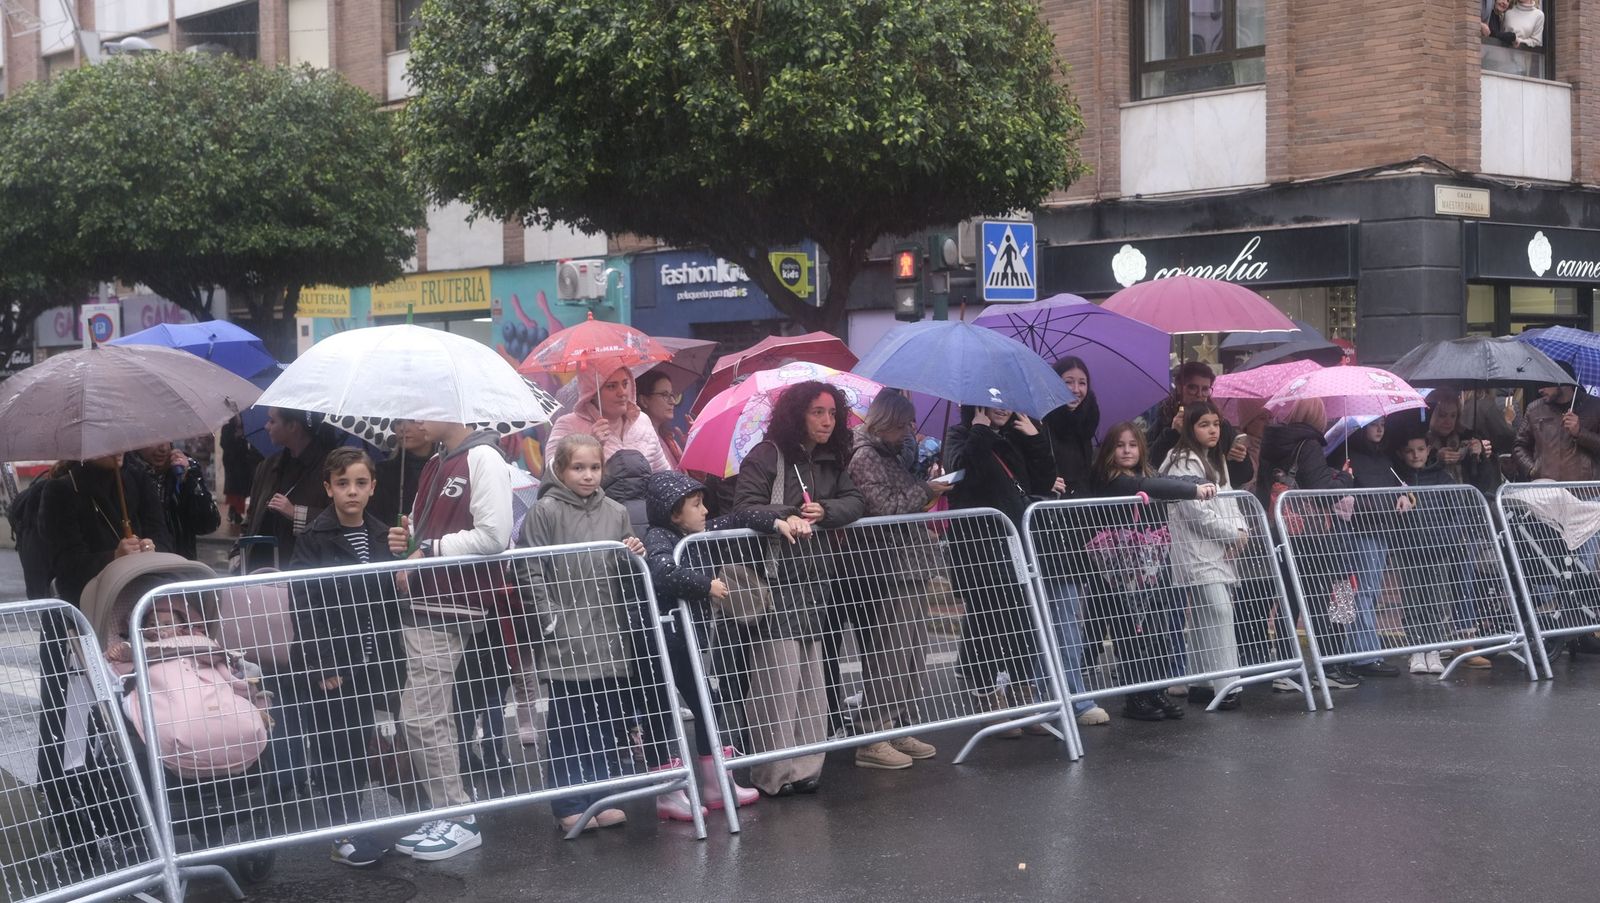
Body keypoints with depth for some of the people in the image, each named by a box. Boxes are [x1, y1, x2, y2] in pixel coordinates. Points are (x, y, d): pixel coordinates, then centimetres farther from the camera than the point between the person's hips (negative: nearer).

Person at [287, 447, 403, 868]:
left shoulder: (381, 535, 7)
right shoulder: (315, 538, -10)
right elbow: (304, 603, -14)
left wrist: (391, 658, 9)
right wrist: (321, 663, -18)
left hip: (369, 660, 5)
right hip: (330, 661, -5)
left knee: (362, 739, 10)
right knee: (338, 746, -1)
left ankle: (353, 824, 21)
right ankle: (345, 833, 6)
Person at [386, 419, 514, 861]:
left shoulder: (482, 458, -11)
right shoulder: (435, 464, 16)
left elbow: (493, 536, -19)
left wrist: (427, 552, -13)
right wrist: (405, 540, 3)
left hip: (451, 608, -9)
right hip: (423, 603, 9)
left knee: (421, 714, -9)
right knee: (430, 715, 12)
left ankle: (459, 819, 0)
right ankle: (448, 814, 19)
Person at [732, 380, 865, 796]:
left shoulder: (831, 461, 16)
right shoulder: (765, 457, -4)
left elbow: (855, 501, 7)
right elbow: (745, 506, -11)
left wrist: (824, 511, -11)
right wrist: (790, 515, -22)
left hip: (815, 581, 7)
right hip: (774, 581, -7)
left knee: (811, 678, 7)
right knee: (778, 680, -8)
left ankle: (806, 766, 13)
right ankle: (775, 773, -2)